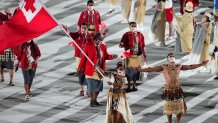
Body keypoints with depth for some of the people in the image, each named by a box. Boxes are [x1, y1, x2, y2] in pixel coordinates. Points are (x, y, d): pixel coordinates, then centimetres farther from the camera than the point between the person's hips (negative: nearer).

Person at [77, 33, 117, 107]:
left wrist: (112, 56, -10)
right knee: (91, 85, -6)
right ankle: (92, 101, 6)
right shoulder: (88, 46, -9)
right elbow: (84, 57, -6)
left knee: (98, 85, 11)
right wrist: (80, 68, -4)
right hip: (90, 69, -5)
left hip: (100, 69, 5)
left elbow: (106, 56, 11)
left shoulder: (103, 47, 4)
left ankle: (95, 100, 26)